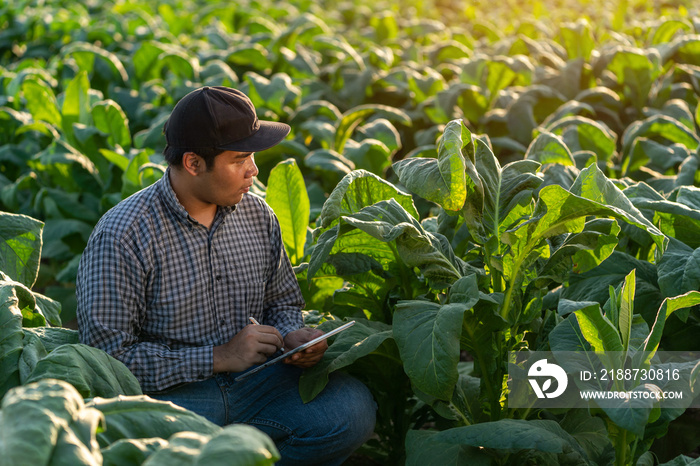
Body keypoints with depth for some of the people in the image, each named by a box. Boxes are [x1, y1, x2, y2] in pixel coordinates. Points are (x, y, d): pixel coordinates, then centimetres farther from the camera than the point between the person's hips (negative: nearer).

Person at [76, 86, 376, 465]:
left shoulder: (257, 216, 6)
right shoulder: (121, 236, -13)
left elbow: (282, 302, 21)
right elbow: (110, 354, -15)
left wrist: (292, 335, -4)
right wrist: (219, 358, -18)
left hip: (254, 379, 6)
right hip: (171, 391, -5)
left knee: (353, 408, -20)